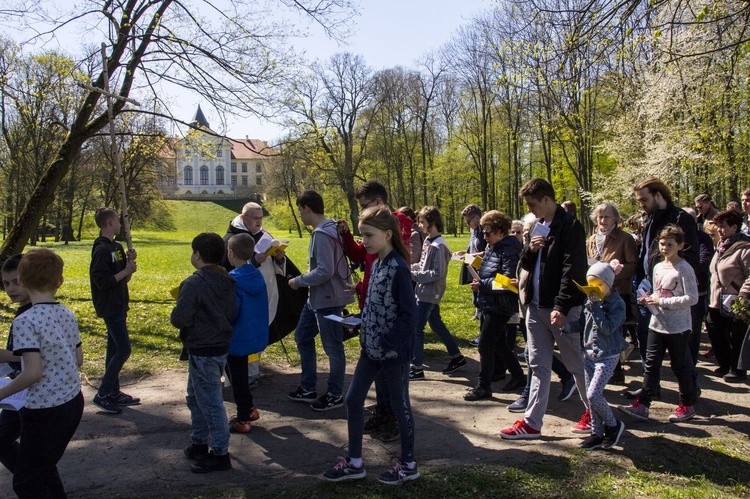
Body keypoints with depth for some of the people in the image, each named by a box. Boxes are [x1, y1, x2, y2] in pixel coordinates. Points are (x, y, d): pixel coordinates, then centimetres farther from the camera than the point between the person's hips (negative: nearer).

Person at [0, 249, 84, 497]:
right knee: (45, 467, 25)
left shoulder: (25, 321, -18)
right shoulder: (68, 315, 2)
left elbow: (33, 372, -22)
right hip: (74, 402, 7)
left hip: (45, 411, -7)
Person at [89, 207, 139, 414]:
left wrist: (129, 262, -1)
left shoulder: (116, 247, 13)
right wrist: (126, 271, -16)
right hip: (110, 308, -10)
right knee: (123, 350, -11)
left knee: (115, 350, 13)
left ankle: (113, 392, 22)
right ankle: (102, 395, -4)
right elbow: (101, 281, -22)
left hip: (118, 306, 10)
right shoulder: (102, 249, -16)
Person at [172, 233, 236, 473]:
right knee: (196, 398, 23)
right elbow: (232, 313, 10)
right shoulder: (227, 281, 5)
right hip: (221, 345, 9)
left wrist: (175, 318, -1)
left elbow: (179, 318, -22)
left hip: (202, 351, -9)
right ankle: (199, 443, 35)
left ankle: (220, 454, 10)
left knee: (210, 403, 1)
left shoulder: (194, 284, -21)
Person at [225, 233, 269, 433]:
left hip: (237, 338, -7)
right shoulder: (257, 276, 1)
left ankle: (243, 420, 17)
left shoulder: (233, 280, -22)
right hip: (255, 334, 8)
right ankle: (249, 409, 34)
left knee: (237, 378, 7)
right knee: (241, 375, 24)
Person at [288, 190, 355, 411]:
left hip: (328, 299, -11)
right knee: (302, 337, 19)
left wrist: (299, 281, -13)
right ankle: (308, 388, 29)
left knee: (333, 347, 4)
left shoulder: (321, 234, -21)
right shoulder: (332, 228, 8)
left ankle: (335, 395, 19)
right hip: (317, 298, 11)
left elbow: (324, 271, -27)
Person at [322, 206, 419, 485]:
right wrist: (360, 323, 3)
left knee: (400, 405, 7)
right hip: (371, 347, 8)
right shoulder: (376, 264, 6)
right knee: (353, 399, 11)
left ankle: (408, 465, 26)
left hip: (394, 351, -8)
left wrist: (386, 343, -20)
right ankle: (355, 462, 25)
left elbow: (409, 315, -21)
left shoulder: (398, 268, -19)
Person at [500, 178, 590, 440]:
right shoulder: (537, 226, 13)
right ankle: (531, 423, 13)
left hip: (562, 309, -7)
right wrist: (529, 249, -4)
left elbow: (573, 270, -18)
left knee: (577, 364, 7)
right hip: (536, 307, 7)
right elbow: (526, 264, 18)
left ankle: (594, 413, 26)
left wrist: (561, 307, -25)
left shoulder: (570, 226, -11)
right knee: (538, 366, 9)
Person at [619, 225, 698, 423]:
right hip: (657, 324, 6)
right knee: (651, 365, 5)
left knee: (680, 366, 6)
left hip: (678, 327, -6)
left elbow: (692, 298, -18)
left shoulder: (684, 269, -12)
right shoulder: (658, 267, 10)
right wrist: (649, 300, -1)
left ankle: (687, 406, 22)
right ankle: (642, 405, 6)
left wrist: (662, 301, -18)